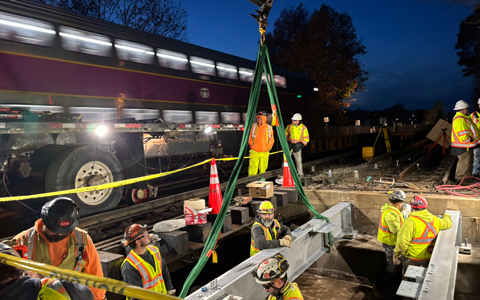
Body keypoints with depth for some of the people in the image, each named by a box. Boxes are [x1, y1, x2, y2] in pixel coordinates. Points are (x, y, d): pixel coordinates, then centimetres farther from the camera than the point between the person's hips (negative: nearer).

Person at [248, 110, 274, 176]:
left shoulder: (269, 128, 5)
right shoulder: (253, 126, 3)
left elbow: (271, 140, 9)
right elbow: (249, 137, 9)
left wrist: (267, 147, -2)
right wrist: (252, 144, -3)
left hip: (264, 152, 1)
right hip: (254, 151, -1)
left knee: (263, 169, 7)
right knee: (253, 168, -7)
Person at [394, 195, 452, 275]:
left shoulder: (411, 221, -24)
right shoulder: (435, 220, -2)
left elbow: (402, 241, -32)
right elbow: (447, 223, 20)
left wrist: (397, 254, -18)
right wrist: (447, 216, 43)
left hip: (412, 259, -6)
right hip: (428, 258, 6)